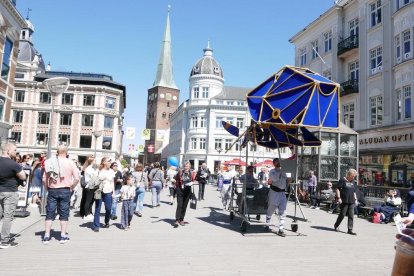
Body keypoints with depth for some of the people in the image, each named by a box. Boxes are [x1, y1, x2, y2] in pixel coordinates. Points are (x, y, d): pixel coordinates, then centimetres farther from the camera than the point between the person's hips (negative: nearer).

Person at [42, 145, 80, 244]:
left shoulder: (50, 162, 1)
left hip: (52, 190, 2)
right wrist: (71, 187, 4)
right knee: (64, 213, 7)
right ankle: (63, 236, 12)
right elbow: (77, 178, -9)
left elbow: (44, 179, 0)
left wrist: (47, 188, 13)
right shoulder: (70, 162, -4)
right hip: (65, 191, -2)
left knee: (50, 213, 8)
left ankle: (46, 236, 10)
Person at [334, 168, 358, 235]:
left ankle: (350, 230, 6)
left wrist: (355, 199, 15)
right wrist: (339, 198, -15)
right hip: (344, 201, -6)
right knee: (342, 214, 0)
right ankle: (336, 225, 21)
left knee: (351, 215, 2)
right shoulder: (342, 180, -6)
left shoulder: (352, 182, 15)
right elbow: (338, 189, -8)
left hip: (351, 202, 6)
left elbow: (354, 191, 22)